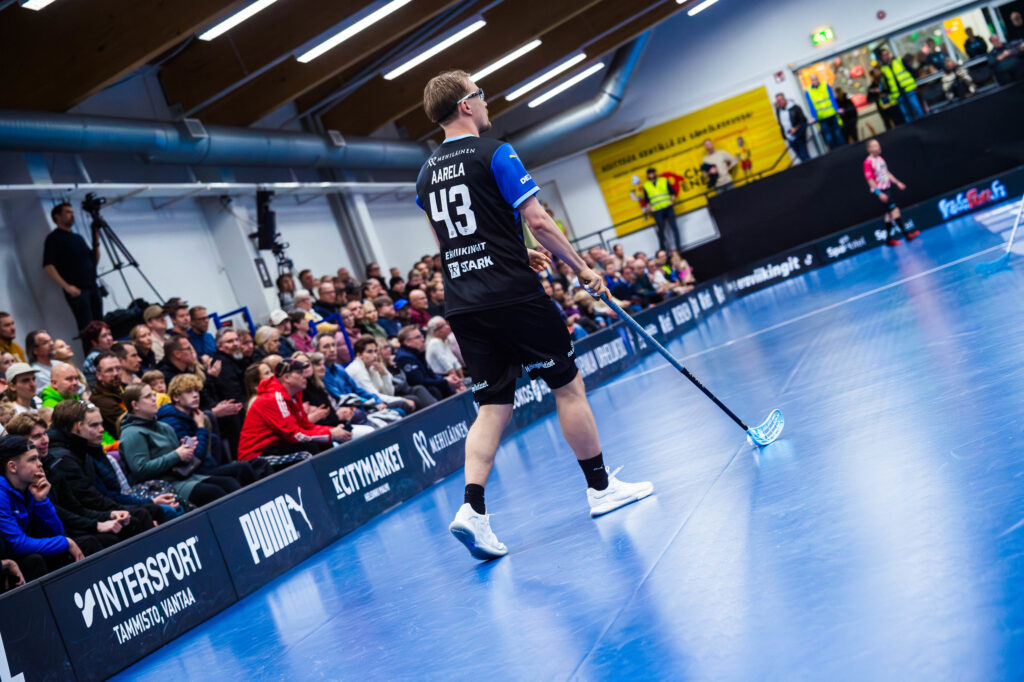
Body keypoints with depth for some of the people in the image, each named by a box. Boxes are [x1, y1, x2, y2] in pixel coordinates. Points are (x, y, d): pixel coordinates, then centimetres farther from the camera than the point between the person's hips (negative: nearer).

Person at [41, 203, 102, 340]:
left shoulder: (78, 238, 23)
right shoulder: (54, 238, 1)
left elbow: (94, 261, 24)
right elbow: (47, 266, -9)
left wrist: (96, 242, 9)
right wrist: (67, 286, -17)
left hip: (93, 287, 7)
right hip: (76, 290, -7)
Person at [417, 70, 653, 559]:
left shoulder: (426, 174, 14)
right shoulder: (494, 154, -7)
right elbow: (537, 221, -11)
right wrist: (581, 268, -2)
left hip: (462, 307, 6)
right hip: (512, 296, -6)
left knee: (492, 405, 8)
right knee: (568, 385, 8)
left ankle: (472, 509, -7)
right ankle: (600, 487, 17)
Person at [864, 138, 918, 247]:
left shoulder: (880, 159, 12)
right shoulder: (868, 162, -14)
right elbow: (870, 180, -18)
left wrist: (897, 183, 18)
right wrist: (879, 193, -22)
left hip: (888, 188, 9)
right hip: (880, 190, -9)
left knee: (889, 213, 10)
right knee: (894, 209, -13)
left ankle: (889, 238, 16)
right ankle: (906, 233, -13)